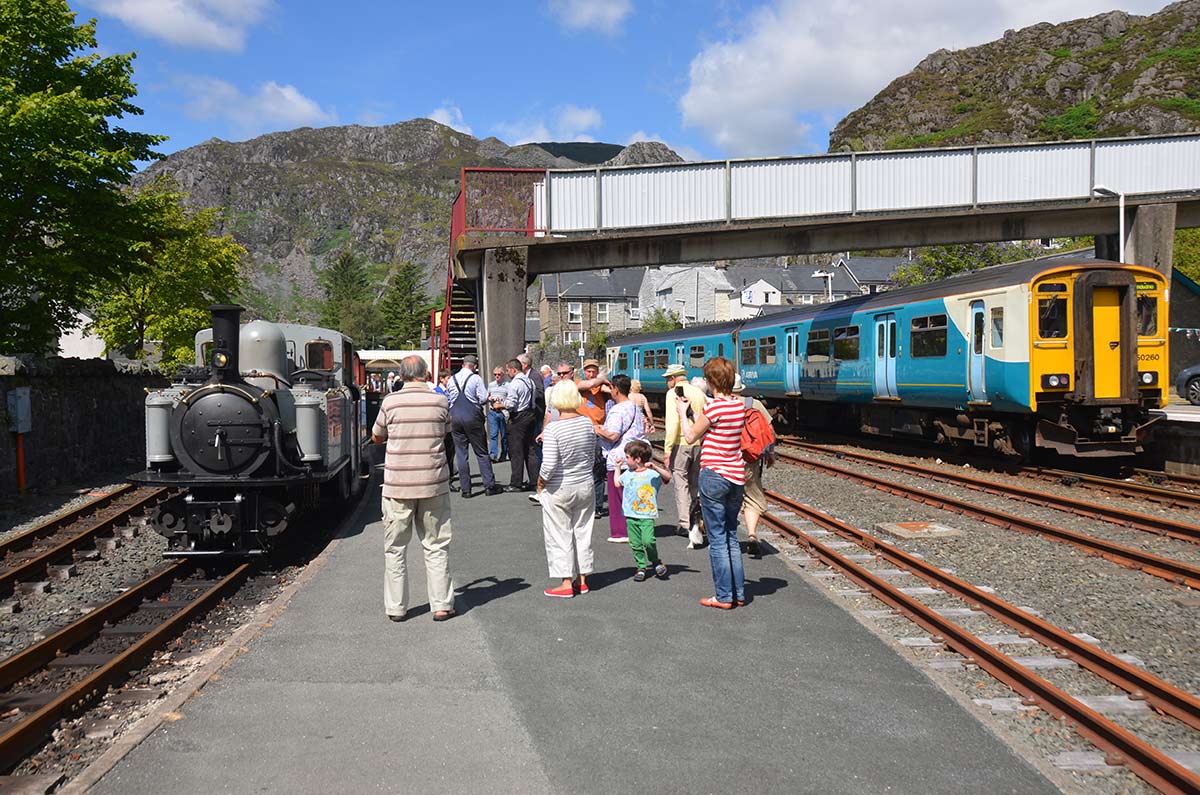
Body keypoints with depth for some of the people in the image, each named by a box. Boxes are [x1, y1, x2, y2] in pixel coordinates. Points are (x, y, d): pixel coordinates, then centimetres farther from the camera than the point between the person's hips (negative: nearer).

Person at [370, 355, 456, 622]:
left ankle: (395, 607, 14)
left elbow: (376, 438, 8)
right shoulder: (440, 401, -3)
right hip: (433, 484, 1)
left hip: (397, 486, -1)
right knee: (436, 546, 10)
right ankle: (441, 605, 11)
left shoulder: (391, 402, -6)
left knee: (395, 548, 10)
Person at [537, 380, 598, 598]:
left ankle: (566, 583, 11)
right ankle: (581, 579, 24)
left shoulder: (552, 429, -21)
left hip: (559, 490, -5)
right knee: (582, 532, 15)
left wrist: (540, 483, -5)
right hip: (585, 486, 5)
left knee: (560, 536, 7)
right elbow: (593, 456, 5)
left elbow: (549, 465, -22)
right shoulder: (587, 423, -4)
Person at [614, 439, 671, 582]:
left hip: (647, 516, -5)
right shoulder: (628, 473, 12)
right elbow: (618, 483, 28)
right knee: (635, 543, 5)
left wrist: (655, 467, -27)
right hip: (631, 516, 5)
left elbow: (667, 477, -16)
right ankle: (641, 567, 16)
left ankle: (655, 562, 6)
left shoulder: (652, 473, -4)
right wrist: (618, 467, 25)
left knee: (648, 541, -17)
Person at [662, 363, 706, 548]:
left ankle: (685, 524, -1)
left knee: (681, 482, 0)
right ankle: (695, 523, 17)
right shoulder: (699, 393, 11)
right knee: (695, 482, 14)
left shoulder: (673, 393, -7)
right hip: (699, 443, 6)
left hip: (681, 442, -6)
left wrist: (667, 448, -13)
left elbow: (672, 422, -15)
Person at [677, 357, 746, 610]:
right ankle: (739, 593, 19)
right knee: (731, 537, 16)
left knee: (717, 539, 1)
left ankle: (724, 597, 6)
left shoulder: (713, 406, -17)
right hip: (737, 477, 7)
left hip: (714, 476, -7)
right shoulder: (739, 405, 5)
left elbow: (691, 436, -5)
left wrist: (682, 411, 10)